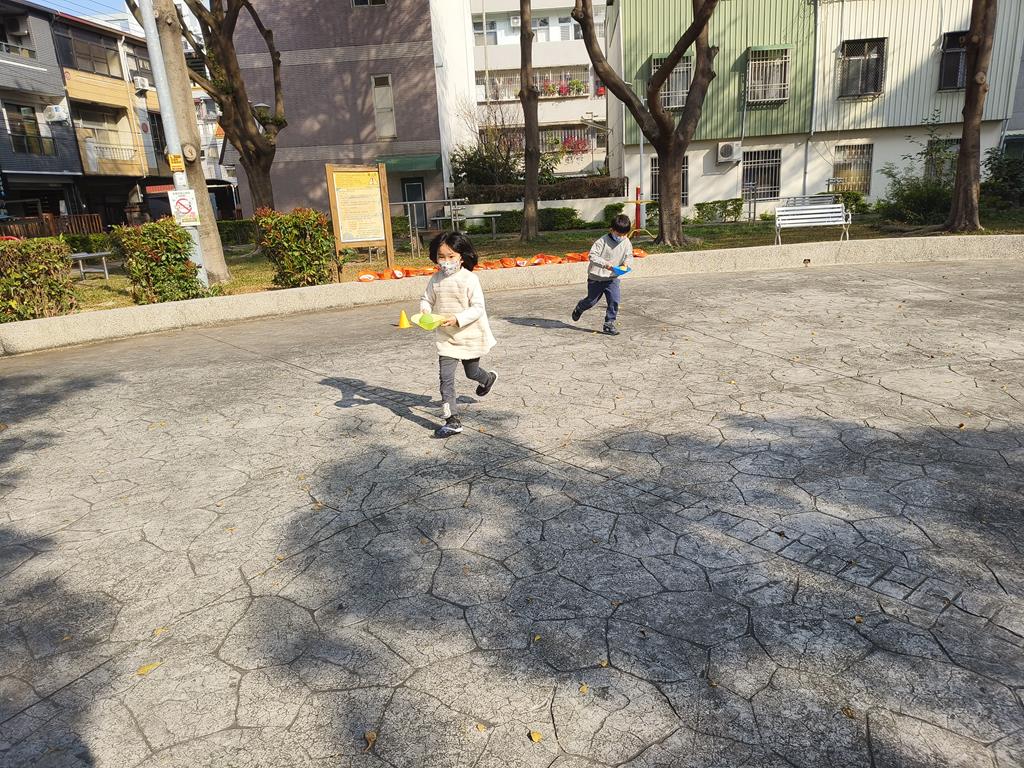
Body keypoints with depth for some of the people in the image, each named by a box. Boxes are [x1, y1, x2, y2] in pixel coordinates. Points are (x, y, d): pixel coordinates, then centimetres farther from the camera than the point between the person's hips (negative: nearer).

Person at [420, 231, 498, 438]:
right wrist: (425, 310, -14)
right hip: (446, 337, 3)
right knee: (446, 378, -6)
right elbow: (427, 299, 8)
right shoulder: (436, 279, -4)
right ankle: (452, 421, -1)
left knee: (471, 372, 20)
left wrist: (457, 318, -32)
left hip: (470, 336, -3)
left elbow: (478, 308, -19)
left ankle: (488, 378, 57)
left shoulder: (469, 279, -17)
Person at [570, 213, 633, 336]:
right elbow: (592, 255, -21)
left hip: (612, 278, 3)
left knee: (614, 300, -11)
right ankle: (579, 308, 45)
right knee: (592, 300, 11)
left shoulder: (627, 243, -3)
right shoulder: (603, 241, -18)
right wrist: (604, 263, -35)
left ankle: (609, 324, 2)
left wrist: (627, 263, -17)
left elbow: (629, 256, 6)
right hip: (596, 277, -3)